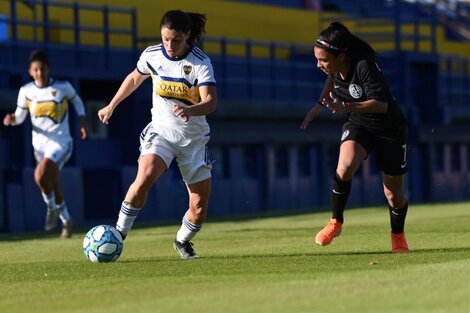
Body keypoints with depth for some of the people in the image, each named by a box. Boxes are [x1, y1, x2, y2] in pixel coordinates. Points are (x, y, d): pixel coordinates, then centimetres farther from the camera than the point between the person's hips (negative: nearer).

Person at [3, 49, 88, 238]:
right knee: (53, 186, 11)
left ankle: (52, 207, -3)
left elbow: (76, 100, 14)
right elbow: (20, 116, 8)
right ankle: (66, 221, 32)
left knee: (40, 175, -28)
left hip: (61, 143, -4)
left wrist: (82, 120, 4)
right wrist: (12, 119, -14)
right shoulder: (26, 91, -1)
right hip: (40, 144, 4)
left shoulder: (63, 87, -6)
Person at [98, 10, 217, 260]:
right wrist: (111, 106, 23)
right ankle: (119, 234, -17)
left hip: (194, 138, 0)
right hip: (161, 131, 0)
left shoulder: (201, 63, -15)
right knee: (145, 178, -29)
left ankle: (183, 241, 31)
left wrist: (189, 110, -47)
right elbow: (134, 79, 16)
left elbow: (210, 102, -26)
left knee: (200, 206, 1)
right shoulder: (152, 55, -5)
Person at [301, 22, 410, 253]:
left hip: (389, 127, -4)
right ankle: (336, 222, -9)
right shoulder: (334, 67, -11)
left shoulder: (364, 66, -31)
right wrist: (320, 105, 12)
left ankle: (398, 236, 32)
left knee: (394, 194, 6)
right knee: (344, 169, -26)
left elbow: (381, 104, -35)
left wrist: (347, 107, -45)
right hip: (358, 124, 4)